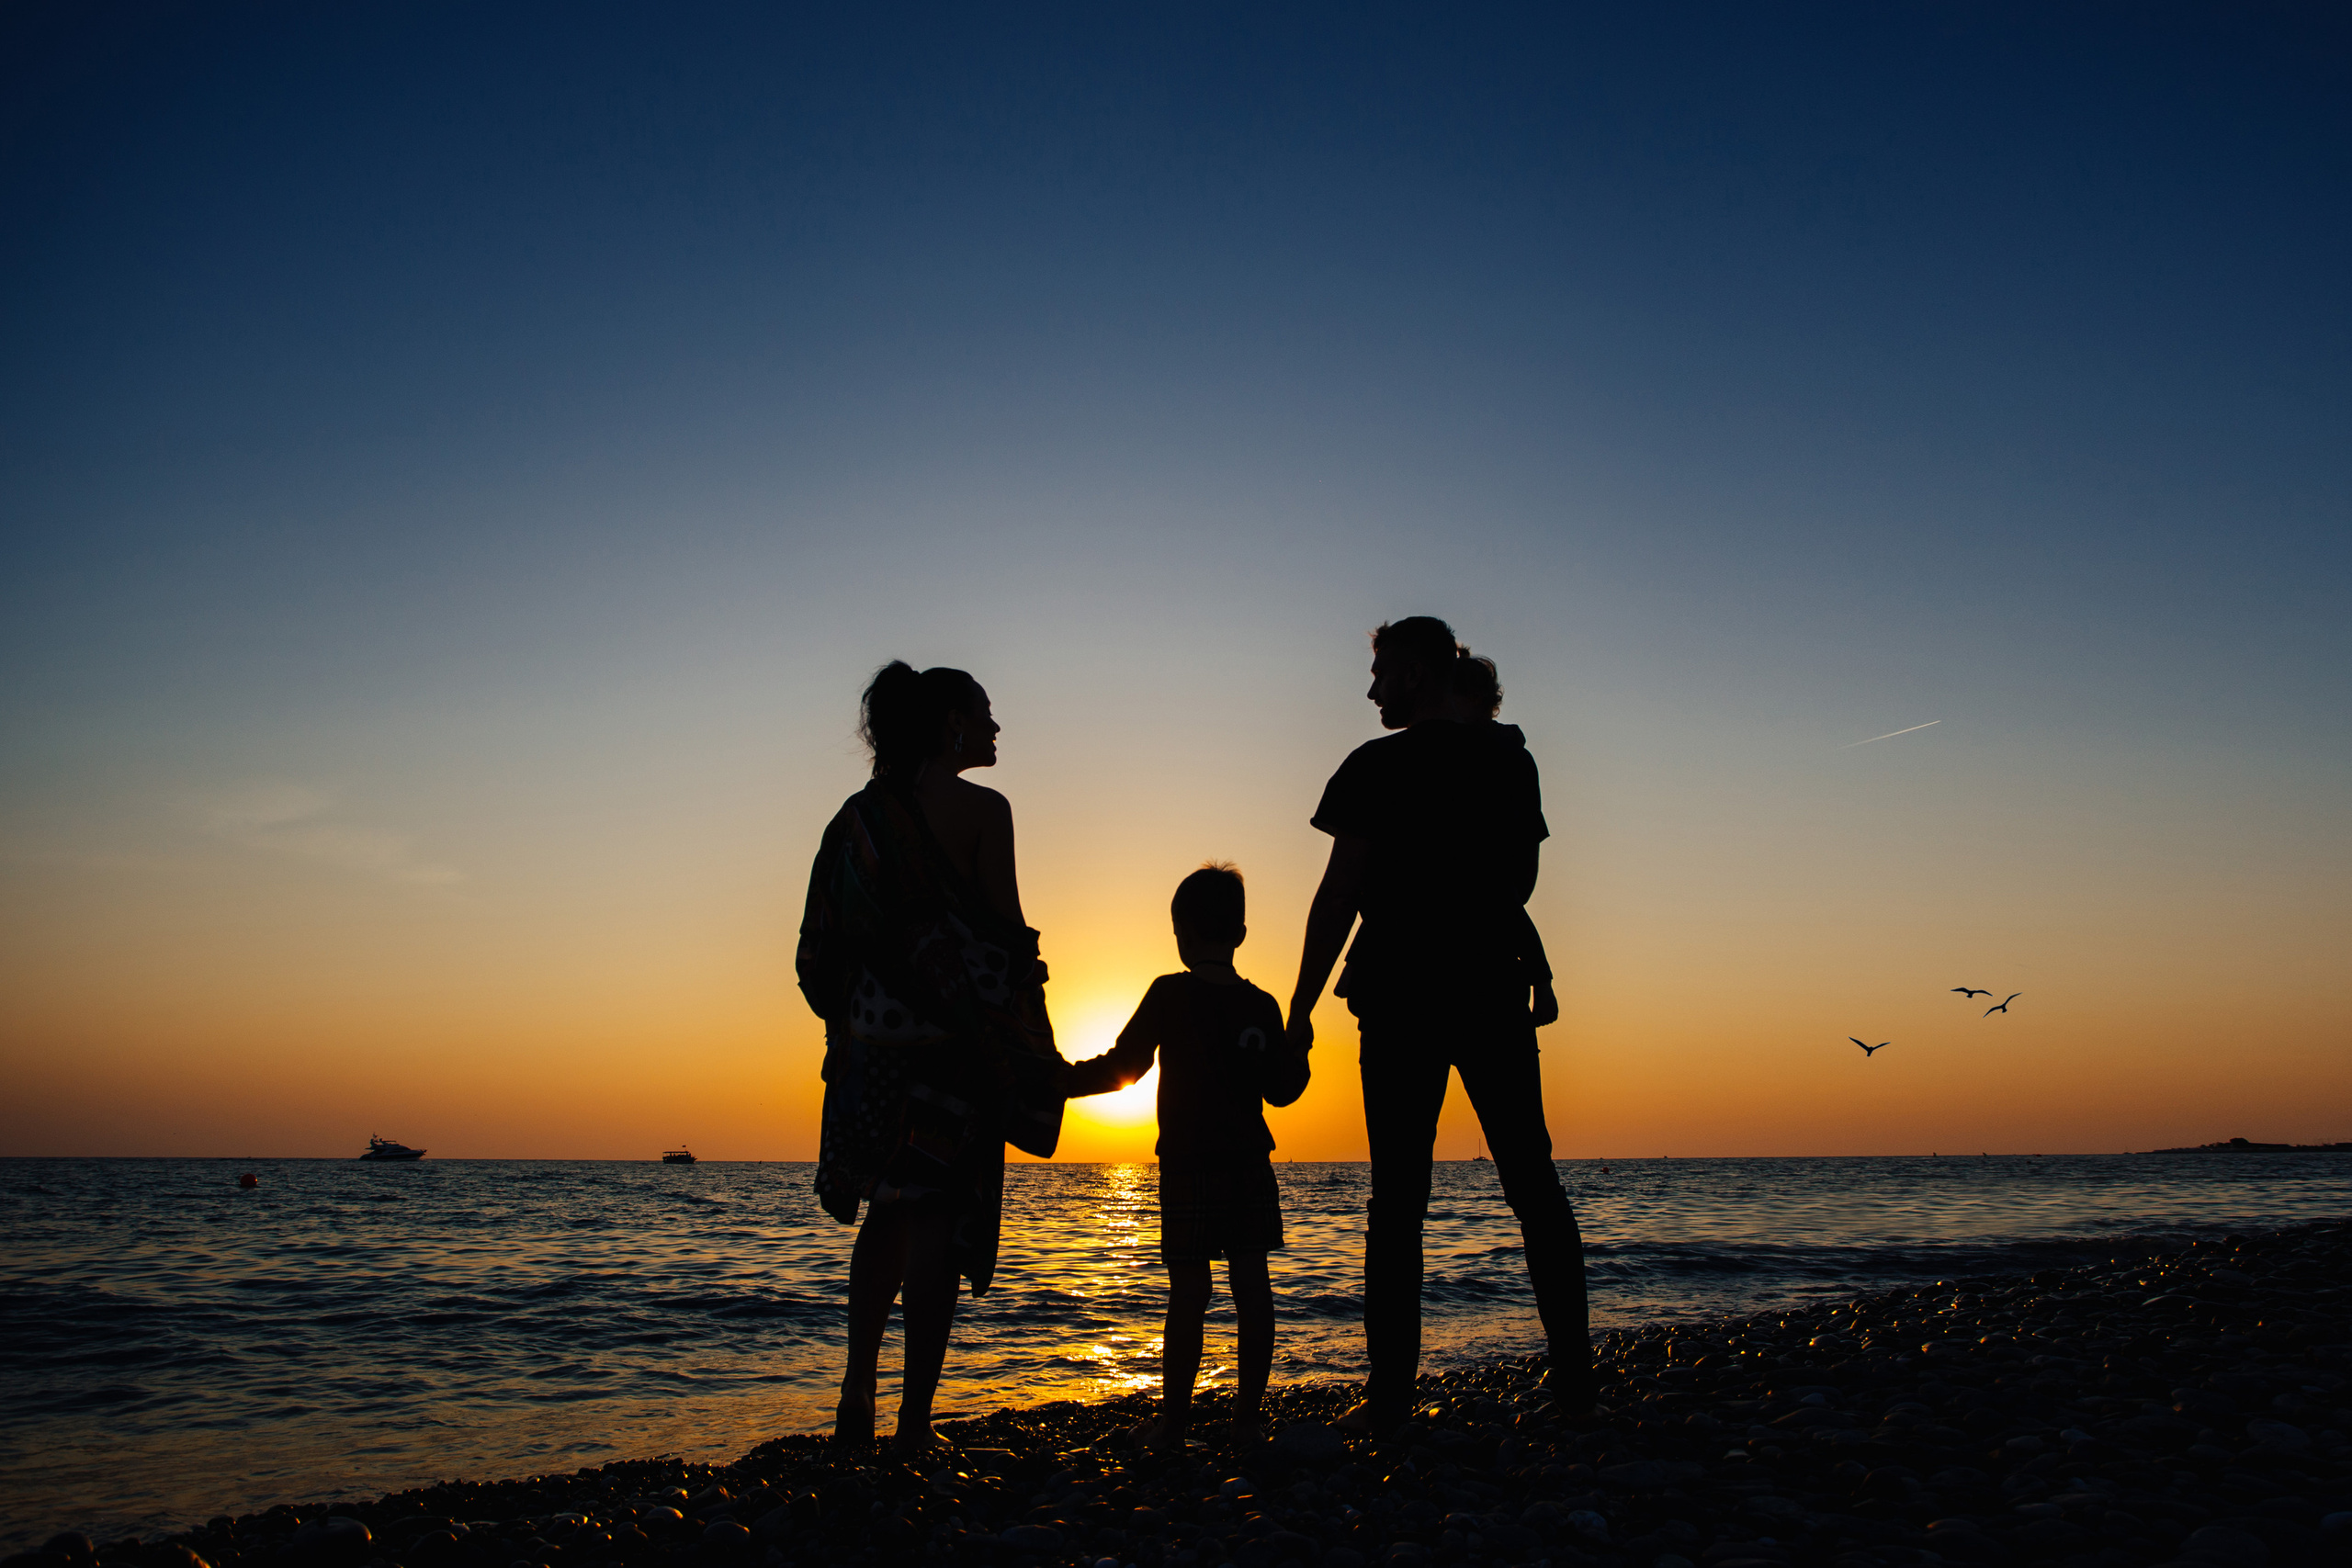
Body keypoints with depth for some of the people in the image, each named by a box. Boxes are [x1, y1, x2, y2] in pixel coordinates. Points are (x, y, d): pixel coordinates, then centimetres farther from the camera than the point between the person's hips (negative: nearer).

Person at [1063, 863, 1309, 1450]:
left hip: (1189, 1170, -3)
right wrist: (1300, 1055, 29)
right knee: (1252, 1286, 6)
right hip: (1252, 1166, 4)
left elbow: (1121, 1067, -7)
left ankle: (1173, 1421, 3)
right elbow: (1282, 1090, 11)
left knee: (1188, 1293, -1)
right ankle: (1247, 1415, 11)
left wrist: (1056, 1083, 1)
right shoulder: (1262, 1006, 6)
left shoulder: (1171, 994, -6)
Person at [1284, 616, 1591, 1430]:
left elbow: (1339, 895, -9)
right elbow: (1520, 880, 16)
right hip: (1495, 994, 4)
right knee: (1532, 1182, 11)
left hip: (1403, 1000, -4)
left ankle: (1391, 1389, 0)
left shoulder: (1379, 766, -6)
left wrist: (1301, 1008, -6)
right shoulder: (1512, 761, 9)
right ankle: (1573, 1369, 12)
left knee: (1397, 1197, -1)